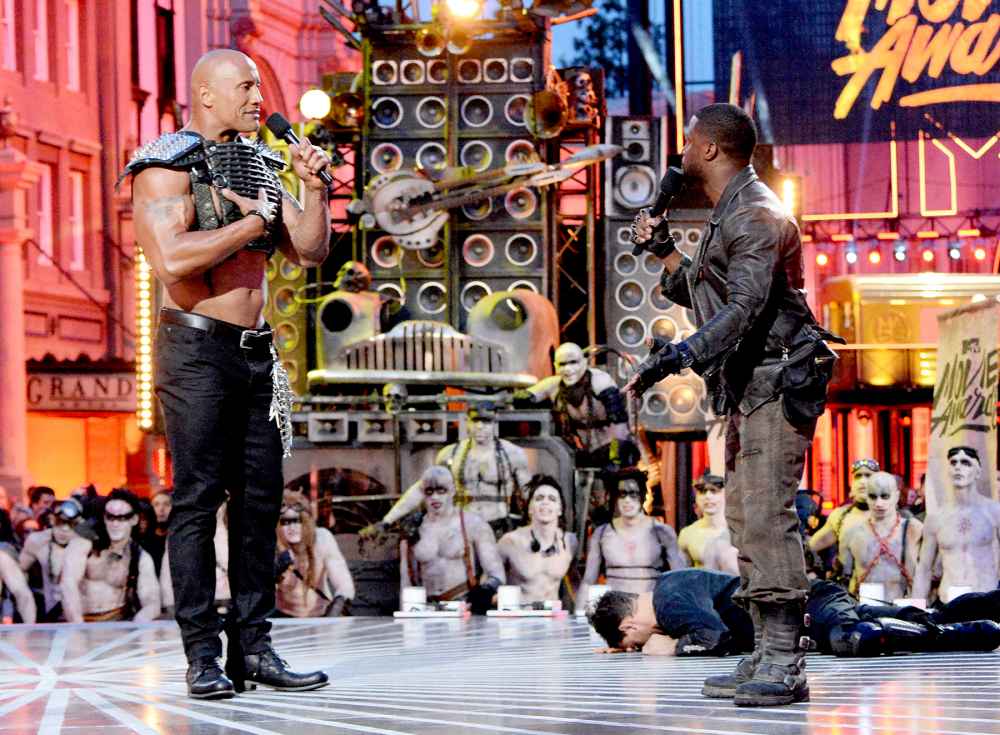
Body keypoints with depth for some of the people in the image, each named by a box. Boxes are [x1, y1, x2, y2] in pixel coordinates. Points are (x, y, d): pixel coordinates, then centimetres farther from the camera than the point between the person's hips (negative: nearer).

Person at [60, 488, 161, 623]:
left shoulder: (142, 559, 2)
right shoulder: (84, 543, -4)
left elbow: (152, 602, -6)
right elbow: (68, 584, -14)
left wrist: (138, 624, -29)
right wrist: (78, 627, -27)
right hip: (80, 622, -1)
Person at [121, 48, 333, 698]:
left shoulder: (257, 164, 15)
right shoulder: (167, 169, -8)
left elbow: (310, 252, 14)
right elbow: (172, 260, -25)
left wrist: (314, 188, -2)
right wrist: (256, 220, -16)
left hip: (257, 352, 7)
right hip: (198, 350, -7)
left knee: (261, 498, 5)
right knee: (198, 499, -5)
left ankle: (254, 646, 9)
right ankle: (203, 656, -3)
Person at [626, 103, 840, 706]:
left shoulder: (757, 213, -13)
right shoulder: (729, 214, 20)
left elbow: (745, 309, -25)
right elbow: (707, 299, 28)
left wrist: (678, 357, -33)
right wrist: (665, 251, 18)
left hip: (776, 382, -11)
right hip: (746, 388, 11)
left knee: (768, 518, -15)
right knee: (745, 520, 9)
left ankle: (785, 666, -17)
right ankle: (766, 657, 11)